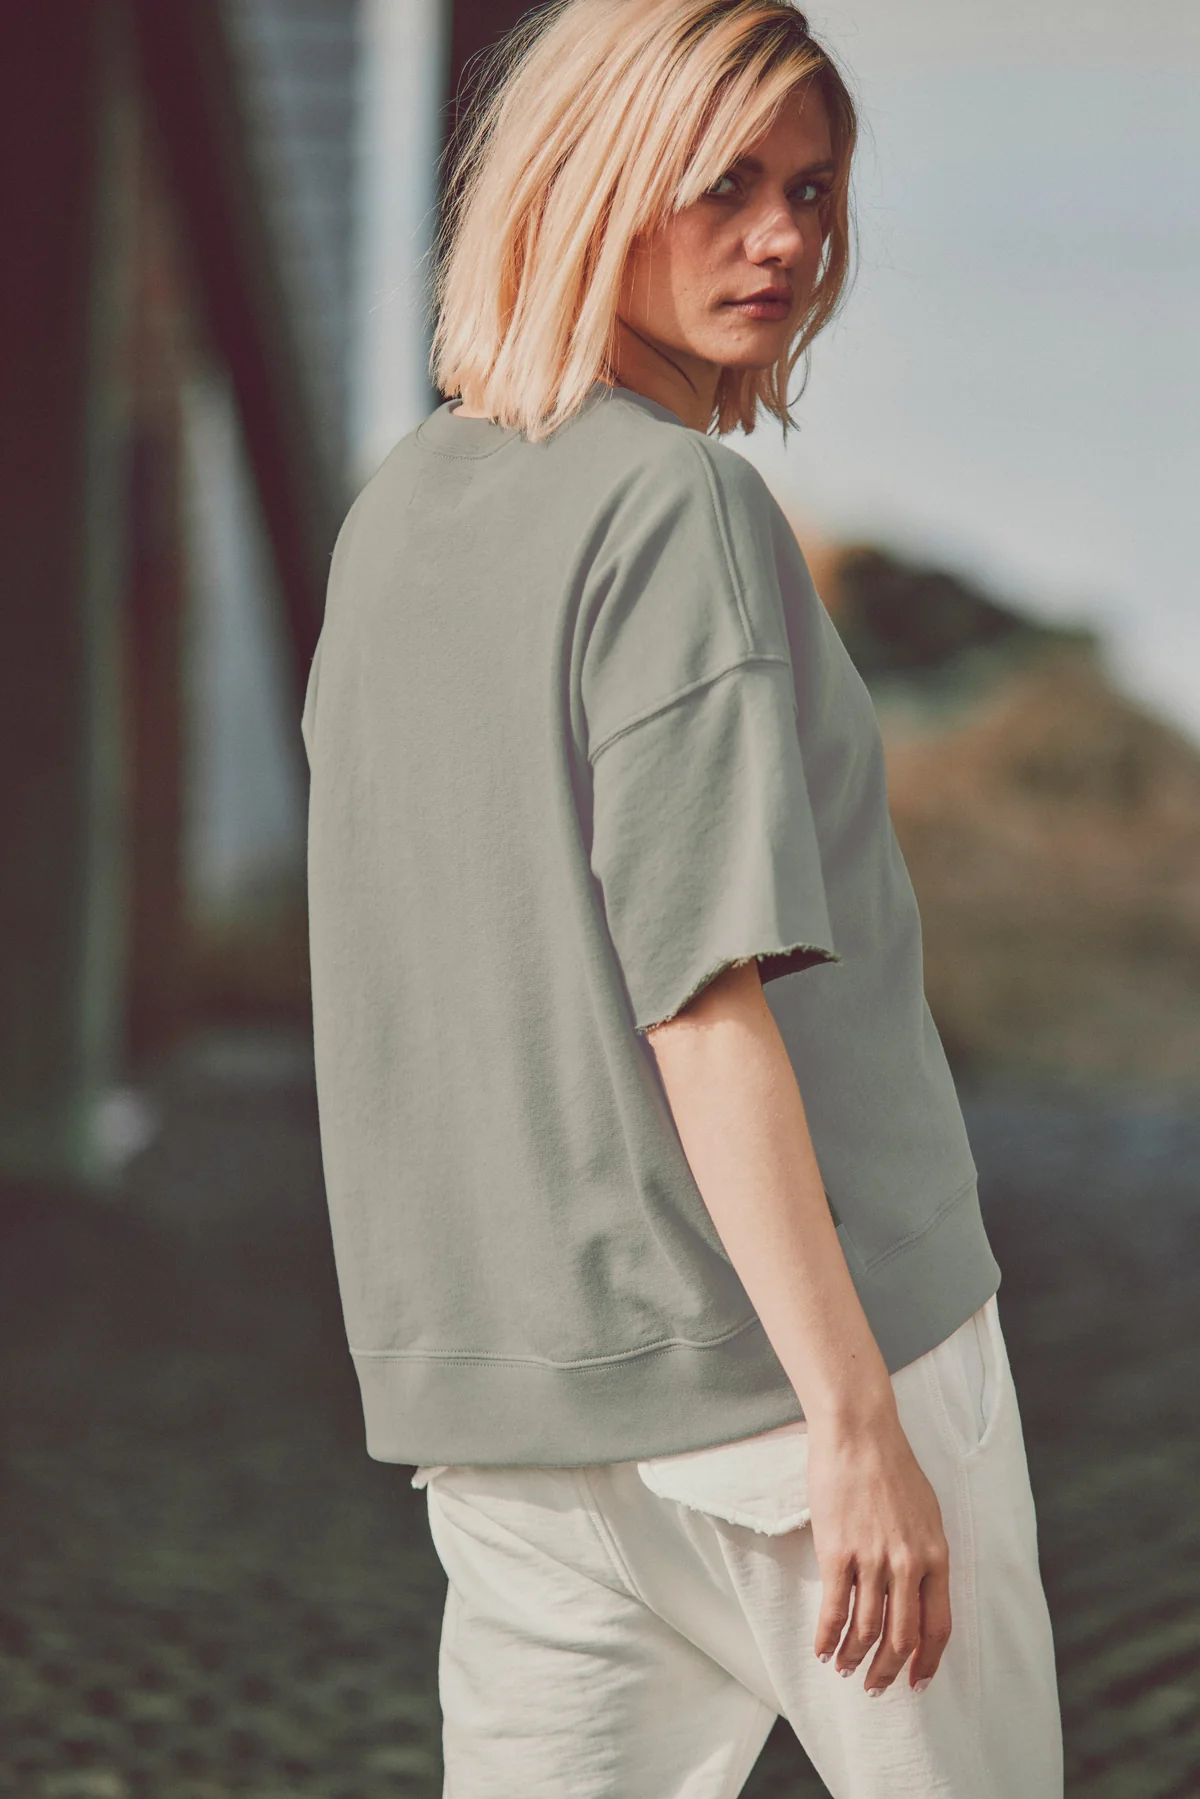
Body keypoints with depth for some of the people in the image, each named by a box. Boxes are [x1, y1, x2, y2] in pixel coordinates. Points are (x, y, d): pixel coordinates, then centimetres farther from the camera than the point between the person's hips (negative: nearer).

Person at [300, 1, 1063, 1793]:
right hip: (763, 1359, -7)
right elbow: (704, 1004, -19)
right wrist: (855, 1418, -19)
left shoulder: (393, 511, 11)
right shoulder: (678, 508, -13)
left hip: (494, 1387, 7)